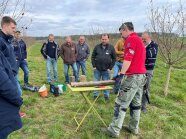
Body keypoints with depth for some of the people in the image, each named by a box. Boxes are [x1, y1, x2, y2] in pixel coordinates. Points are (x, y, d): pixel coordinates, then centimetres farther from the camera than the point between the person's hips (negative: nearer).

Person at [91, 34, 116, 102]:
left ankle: (106, 96, 23)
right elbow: (93, 57, 5)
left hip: (106, 70, -1)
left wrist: (110, 68, -5)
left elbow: (114, 58, 0)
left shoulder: (111, 47, -2)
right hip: (97, 69, 1)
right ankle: (95, 95, 23)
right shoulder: (97, 47, 0)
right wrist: (94, 66, -2)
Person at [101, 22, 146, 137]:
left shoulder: (131, 39, -9)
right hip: (141, 75, 10)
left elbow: (128, 59, -20)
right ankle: (134, 128, 26)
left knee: (121, 104, -5)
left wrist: (121, 74, -24)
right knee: (136, 104, 15)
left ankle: (114, 130, 2)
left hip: (133, 76, -10)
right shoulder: (139, 40, 21)